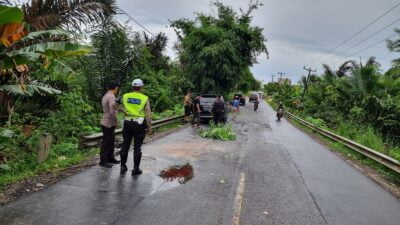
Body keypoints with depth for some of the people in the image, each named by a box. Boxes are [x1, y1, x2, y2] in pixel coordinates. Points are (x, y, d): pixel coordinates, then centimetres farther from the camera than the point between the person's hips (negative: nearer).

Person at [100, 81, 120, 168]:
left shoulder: (105, 96, 13)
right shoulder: (111, 96, -18)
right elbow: (112, 111, -25)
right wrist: (115, 121, -15)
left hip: (106, 122, 10)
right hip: (109, 123, -10)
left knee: (111, 141, 18)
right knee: (106, 143, 0)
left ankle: (110, 158, 28)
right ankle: (103, 161, 9)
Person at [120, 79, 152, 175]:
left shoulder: (125, 96, 2)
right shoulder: (145, 98, -7)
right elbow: (148, 114, -10)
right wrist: (149, 127, -5)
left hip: (127, 123, 3)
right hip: (139, 124, -3)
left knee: (125, 145, 14)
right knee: (137, 147, 4)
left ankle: (123, 166, 21)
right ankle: (136, 169, 10)